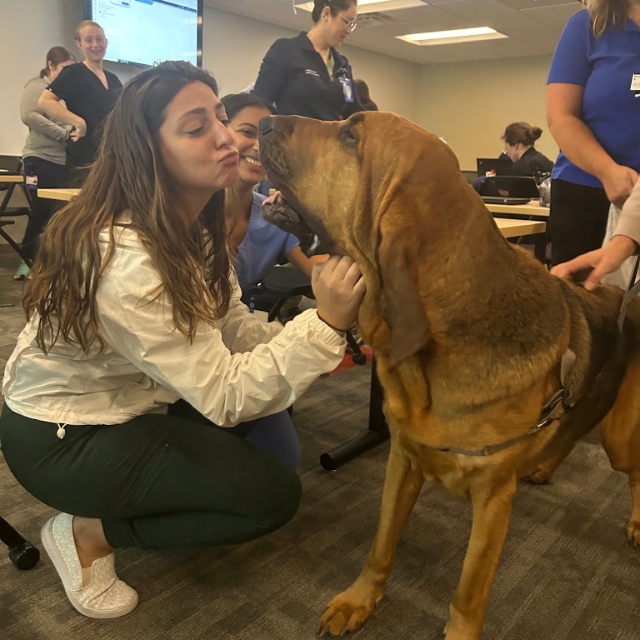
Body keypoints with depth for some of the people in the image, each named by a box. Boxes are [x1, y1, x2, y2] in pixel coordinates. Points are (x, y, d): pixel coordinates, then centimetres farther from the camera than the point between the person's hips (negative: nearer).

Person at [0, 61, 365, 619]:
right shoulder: (123, 259, -33)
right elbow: (223, 396, -31)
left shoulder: (196, 226, -6)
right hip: (61, 438, -8)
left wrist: (320, 346, -22)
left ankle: (149, 495, 14)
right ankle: (88, 533, 3)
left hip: (131, 402, 8)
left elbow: (238, 331, -8)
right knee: (273, 492, -11)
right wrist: (325, 322, -37)